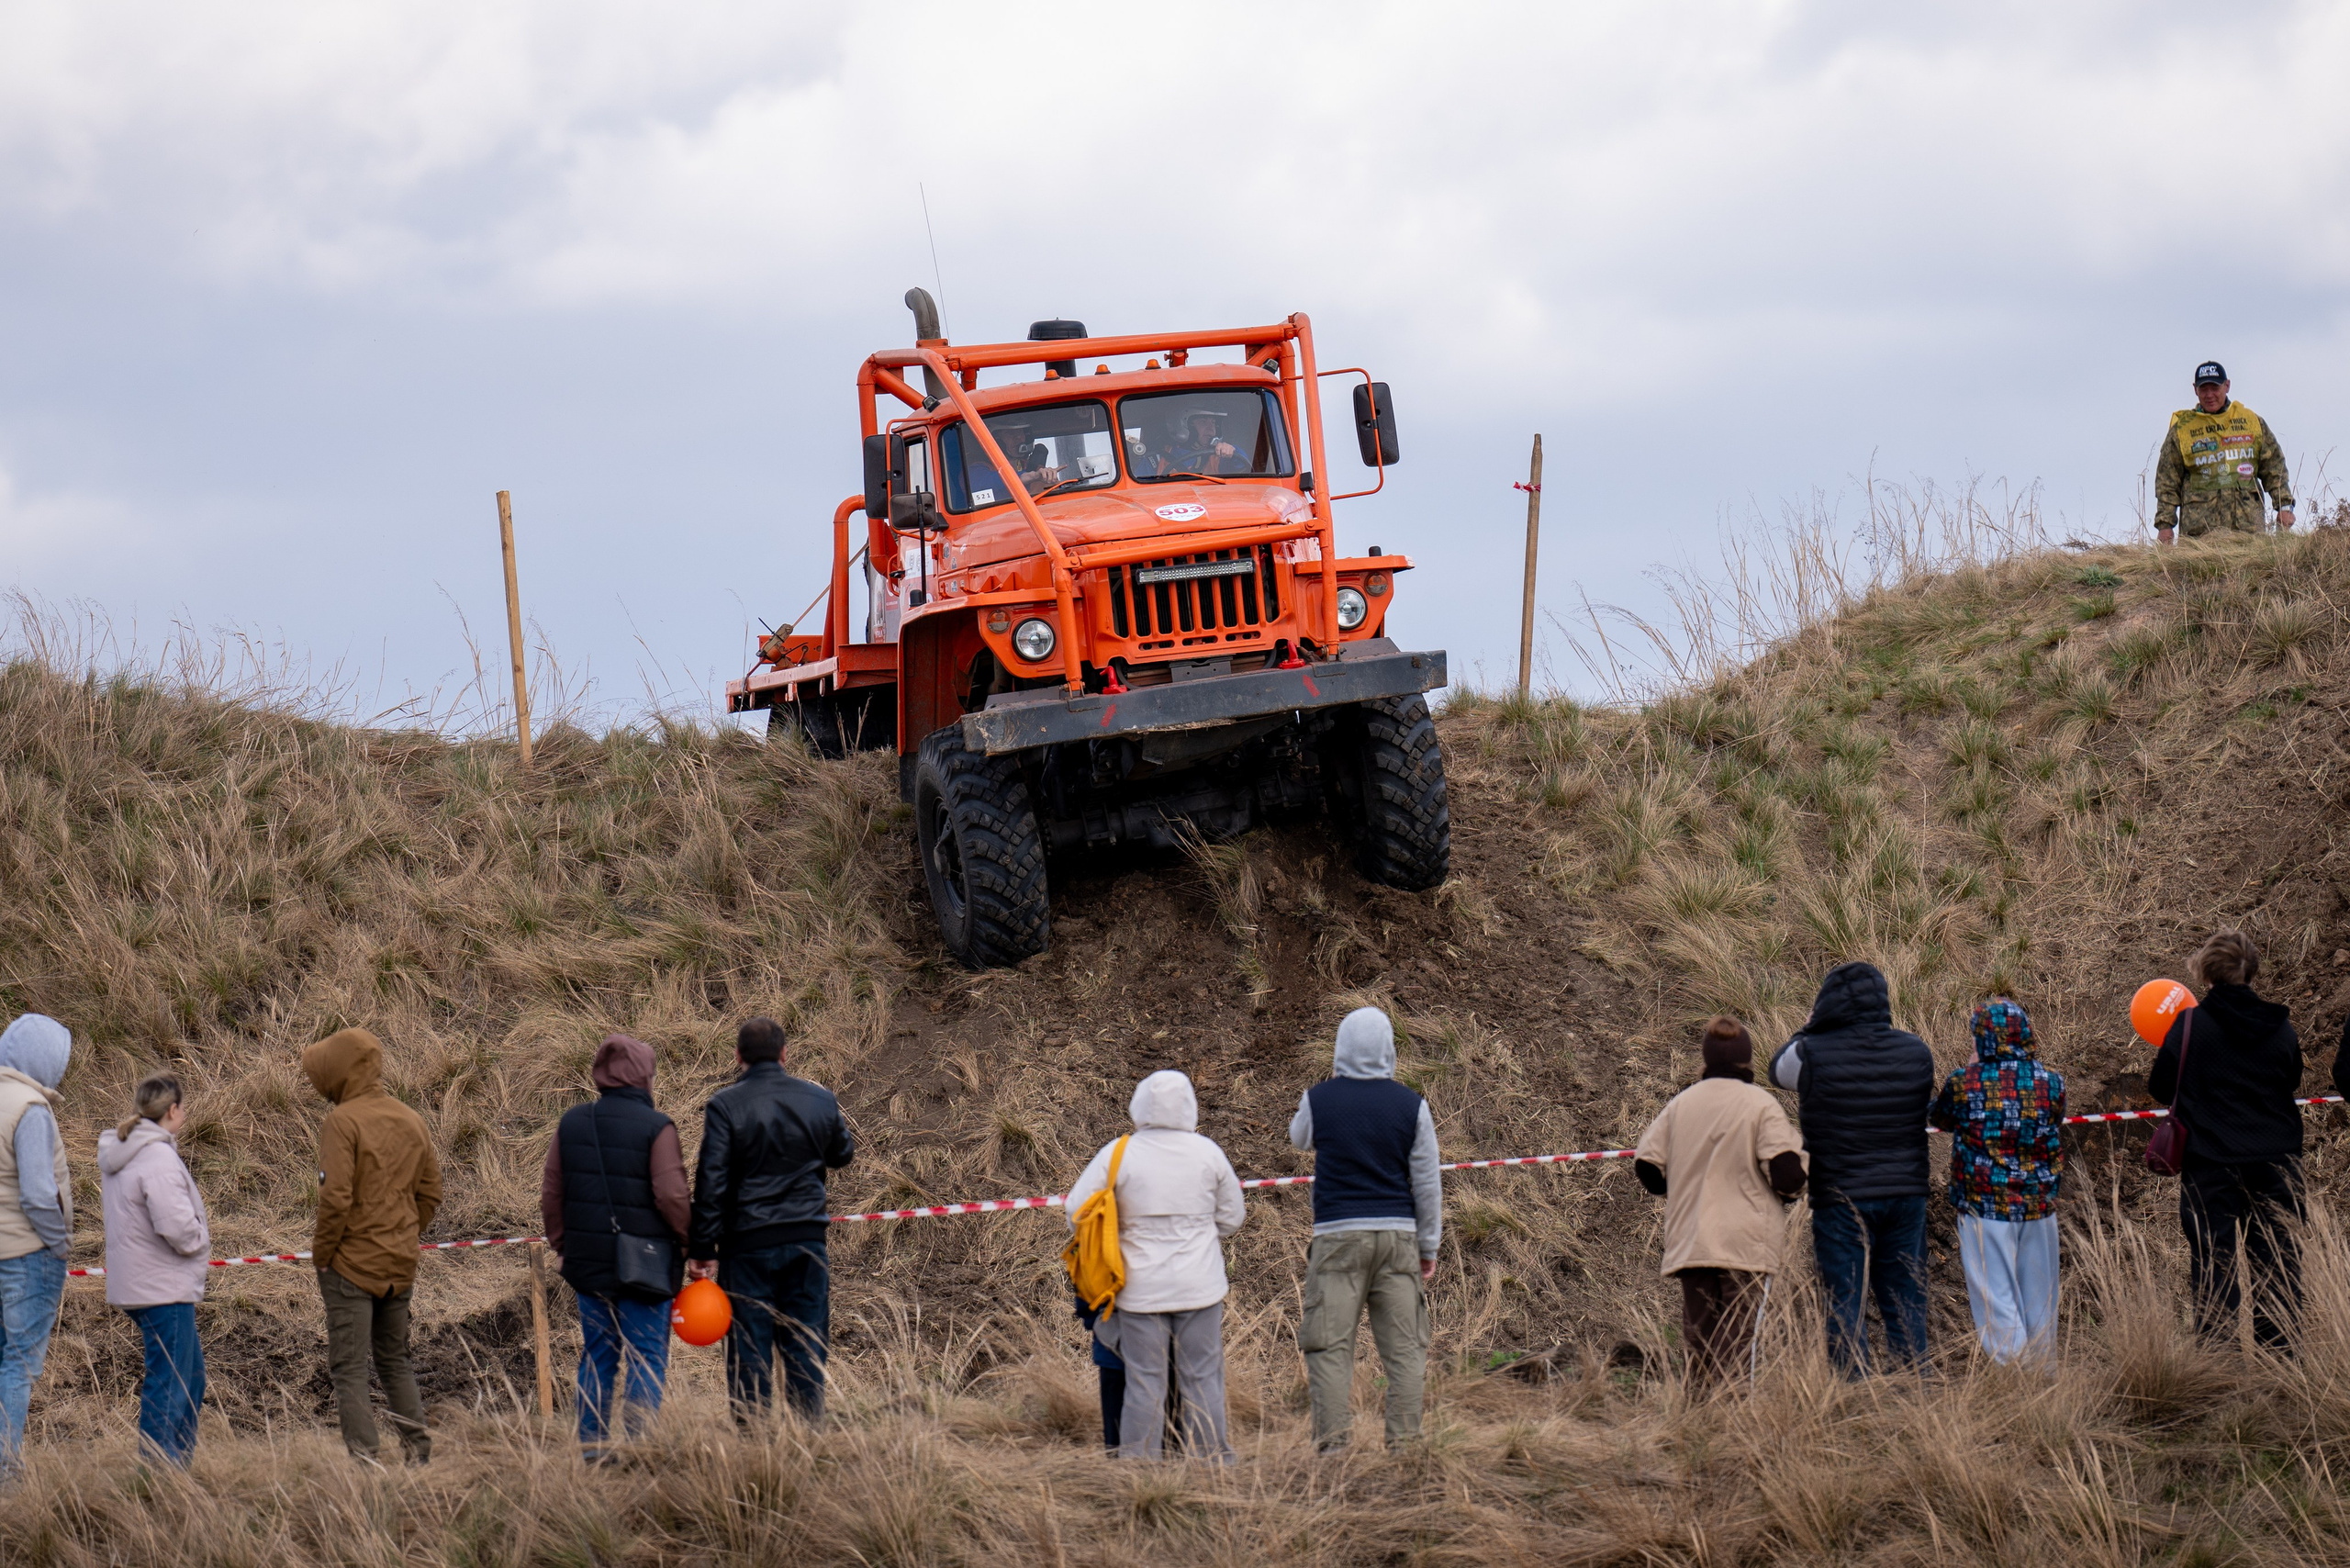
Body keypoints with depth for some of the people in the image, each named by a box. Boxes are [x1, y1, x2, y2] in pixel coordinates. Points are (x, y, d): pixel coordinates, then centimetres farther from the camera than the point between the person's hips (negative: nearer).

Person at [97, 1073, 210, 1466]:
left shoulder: (116, 1154, 11)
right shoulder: (158, 1159, -20)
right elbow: (177, 1228, -27)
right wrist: (202, 1238, -6)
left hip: (134, 1284, 10)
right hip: (163, 1289, -10)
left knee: (191, 1377, 20)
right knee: (169, 1388, -5)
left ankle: (177, 1465, 25)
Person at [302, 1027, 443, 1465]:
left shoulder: (341, 1122, -14)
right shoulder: (410, 1121, 9)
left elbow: (336, 1197, -21)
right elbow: (429, 1194, 13)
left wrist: (321, 1254, -10)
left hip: (351, 1264, -7)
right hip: (400, 1265, 7)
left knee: (349, 1367, -3)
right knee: (394, 1359, 20)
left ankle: (364, 1455, -8)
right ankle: (418, 1447, 18)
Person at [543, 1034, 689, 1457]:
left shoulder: (571, 1123, 5)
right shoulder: (656, 1128, -12)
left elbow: (551, 1194, 10)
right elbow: (671, 1197, -14)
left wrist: (562, 1245, 21)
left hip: (589, 1260, 5)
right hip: (644, 1263, -5)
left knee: (596, 1355, 13)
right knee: (647, 1356, 1)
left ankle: (591, 1446, 13)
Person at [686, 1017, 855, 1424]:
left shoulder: (724, 1105, -9)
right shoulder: (820, 1099, 2)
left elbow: (711, 1181, -11)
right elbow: (842, 1154, 21)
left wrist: (702, 1250, -7)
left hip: (748, 1244, -3)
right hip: (807, 1241, 3)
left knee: (749, 1349, 3)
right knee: (806, 1346, 8)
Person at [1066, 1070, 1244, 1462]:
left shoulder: (1118, 1154, -7)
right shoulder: (1208, 1153, -1)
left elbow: (1077, 1211, -4)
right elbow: (1231, 1217, 8)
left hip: (1141, 1291, -1)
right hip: (1199, 1288, 1)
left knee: (1144, 1384, 3)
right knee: (1202, 1380, 7)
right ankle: (1212, 1462, 9)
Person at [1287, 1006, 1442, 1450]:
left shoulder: (1318, 1099, -3)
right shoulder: (1411, 1105, -1)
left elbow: (1299, 1137, 21)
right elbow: (1427, 1183, 3)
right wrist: (1429, 1248, 11)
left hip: (1337, 1235, -1)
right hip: (1397, 1233, 1)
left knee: (1329, 1346, 0)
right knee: (1403, 1346, 4)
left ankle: (1333, 1441, -7)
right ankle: (1405, 1441, 2)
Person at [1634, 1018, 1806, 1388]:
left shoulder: (1680, 1104, 7)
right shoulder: (1760, 1105, -6)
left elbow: (1646, 1167, 7)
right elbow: (1786, 1175, -12)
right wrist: (1790, 1191, 11)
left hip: (1689, 1243, 4)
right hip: (1746, 1243, -4)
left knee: (1699, 1336, 11)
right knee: (1740, 1340, -7)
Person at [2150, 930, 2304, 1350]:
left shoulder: (2191, 1025, -10)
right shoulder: (2279, 1027, 0)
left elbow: (2161, 1089, -3)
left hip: (2210, 1162, -2)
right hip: (2276, 1163, 2)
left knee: (2212, 1258, 3)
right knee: (2276, 1256, 9)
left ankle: (2214, 1345, 0)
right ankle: (2276, 1344, 9)